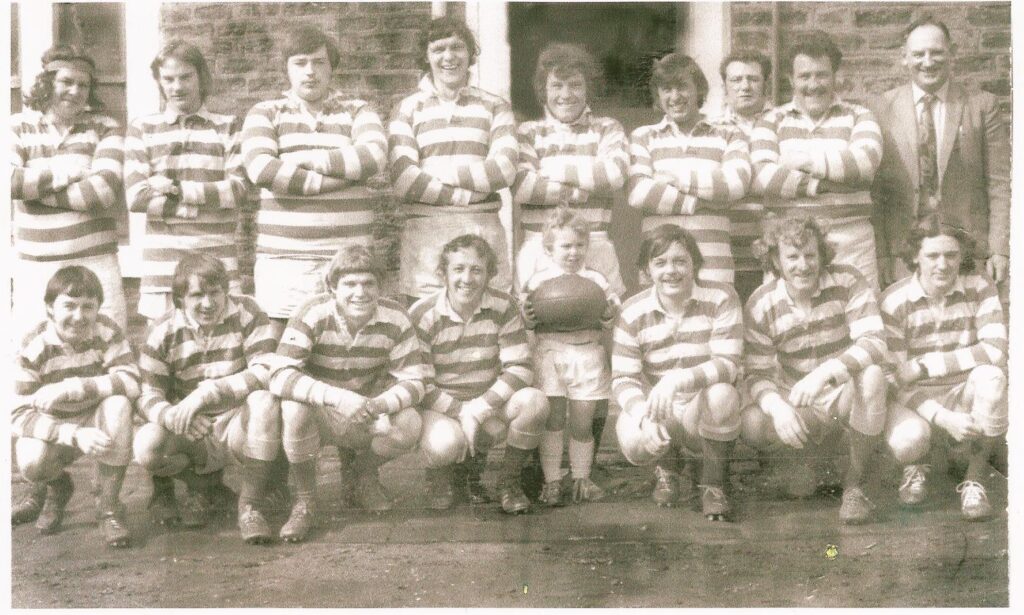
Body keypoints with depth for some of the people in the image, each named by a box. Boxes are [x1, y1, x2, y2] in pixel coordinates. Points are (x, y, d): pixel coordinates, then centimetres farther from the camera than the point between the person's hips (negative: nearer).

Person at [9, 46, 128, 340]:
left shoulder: (104, 128, 4)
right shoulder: (19, 126, 8)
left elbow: (104, 191, -11)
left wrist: (35, 187, -8)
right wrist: (63, 174, -10)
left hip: (94, 265, -1)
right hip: (33, 270, 1)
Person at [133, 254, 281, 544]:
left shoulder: (246, 313, -10)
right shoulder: (163, 331, -5)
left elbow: (268, 372, -22)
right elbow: (147, 395, -8)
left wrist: (207, 393, -33)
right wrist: (170, 415, -34)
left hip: (237, 426, -1)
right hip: (190, 434, 2)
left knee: (264, 403, -34)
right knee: (146, 446, -29)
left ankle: (249, 506, -19)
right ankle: (203, 483, 6)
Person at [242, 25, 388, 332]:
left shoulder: (358, 112, 13)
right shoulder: (265, 114, 11)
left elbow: (374, 156, -9)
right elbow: (261, 169, -9)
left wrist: (305, 159, -8)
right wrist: (338, 181, -11)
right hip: (282, 259, 0)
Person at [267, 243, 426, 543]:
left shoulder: (395, 319, -15)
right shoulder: (313, 314, -23)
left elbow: (415, 380, -12)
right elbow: (279, 376, -32)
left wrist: (379, 404, -35)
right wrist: (338, 398, -46)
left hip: (366, 412, 2)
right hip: (317, 410, -2)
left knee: (409, 425, -26)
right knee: (294, 408, -36)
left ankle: (359, 472, 9)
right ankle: (303, 501, -11)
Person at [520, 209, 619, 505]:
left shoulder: (595, 280, 6)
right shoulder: (538, 281, 3)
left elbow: (611, 319, 8)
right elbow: (526, 322, 3)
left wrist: (609, 314, -14)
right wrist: (528, 316, -18)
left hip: (587, 354, 1)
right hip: (550, 353, -1)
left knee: (582, 423, 4)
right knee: (553, 420, 0)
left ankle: (581, 478, 20)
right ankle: (551, 481, 11)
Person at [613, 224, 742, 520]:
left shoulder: (721, 299, -11)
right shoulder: (633, 313, -5)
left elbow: (727, 364, -21)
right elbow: (623, 378, -9)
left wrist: (679, 379, -40)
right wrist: (645, 415, -32)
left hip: (709, 417, -1)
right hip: (659, 413, 1)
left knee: (721, 394, -37)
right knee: (633, 441, -33)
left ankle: (714, 484, -10)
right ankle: (667, 467, 10)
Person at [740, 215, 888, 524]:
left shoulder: (848, 282, -14)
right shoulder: (760, 305, -9)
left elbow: (874, 342, -25)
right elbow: (758, 373, -11)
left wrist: (825, 372, -42)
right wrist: (776, 406, -35)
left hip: (847, 394, -1)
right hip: (797, 401, 1)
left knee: (871, 376, -36)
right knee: (752, 425, -30)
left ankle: (855, 484, -18)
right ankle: (804, 454, 9)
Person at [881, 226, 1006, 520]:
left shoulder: (979, 287, -7)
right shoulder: (893, 301, -11)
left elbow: (996, 349, -20)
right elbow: (894, 377, -13)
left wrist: (923, 365, -23)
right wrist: (943, 417, -29)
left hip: (965, 397, 1)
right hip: (917, 400, -1)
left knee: (990, 376, -33)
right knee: (906, 440, -35)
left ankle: (975, 480, -14)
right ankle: (915, 468, 8)